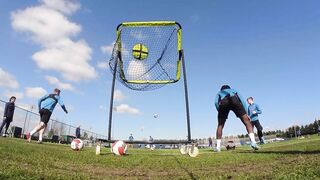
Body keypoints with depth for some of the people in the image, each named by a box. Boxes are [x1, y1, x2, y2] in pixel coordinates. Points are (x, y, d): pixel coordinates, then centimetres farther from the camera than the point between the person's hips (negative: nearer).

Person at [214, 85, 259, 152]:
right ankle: (253, 142, -16)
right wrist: (246, 114, 21)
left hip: (223, 102, 1)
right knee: (247, 121, 3)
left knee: (220, 125, 14)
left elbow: (216, 102, 18)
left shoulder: (219, 92, 41)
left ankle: (218, 147, 8)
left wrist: (220, 112, 22)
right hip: (234, 100, 0)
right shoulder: (234, 90, 42)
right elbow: (242, 101, 25)